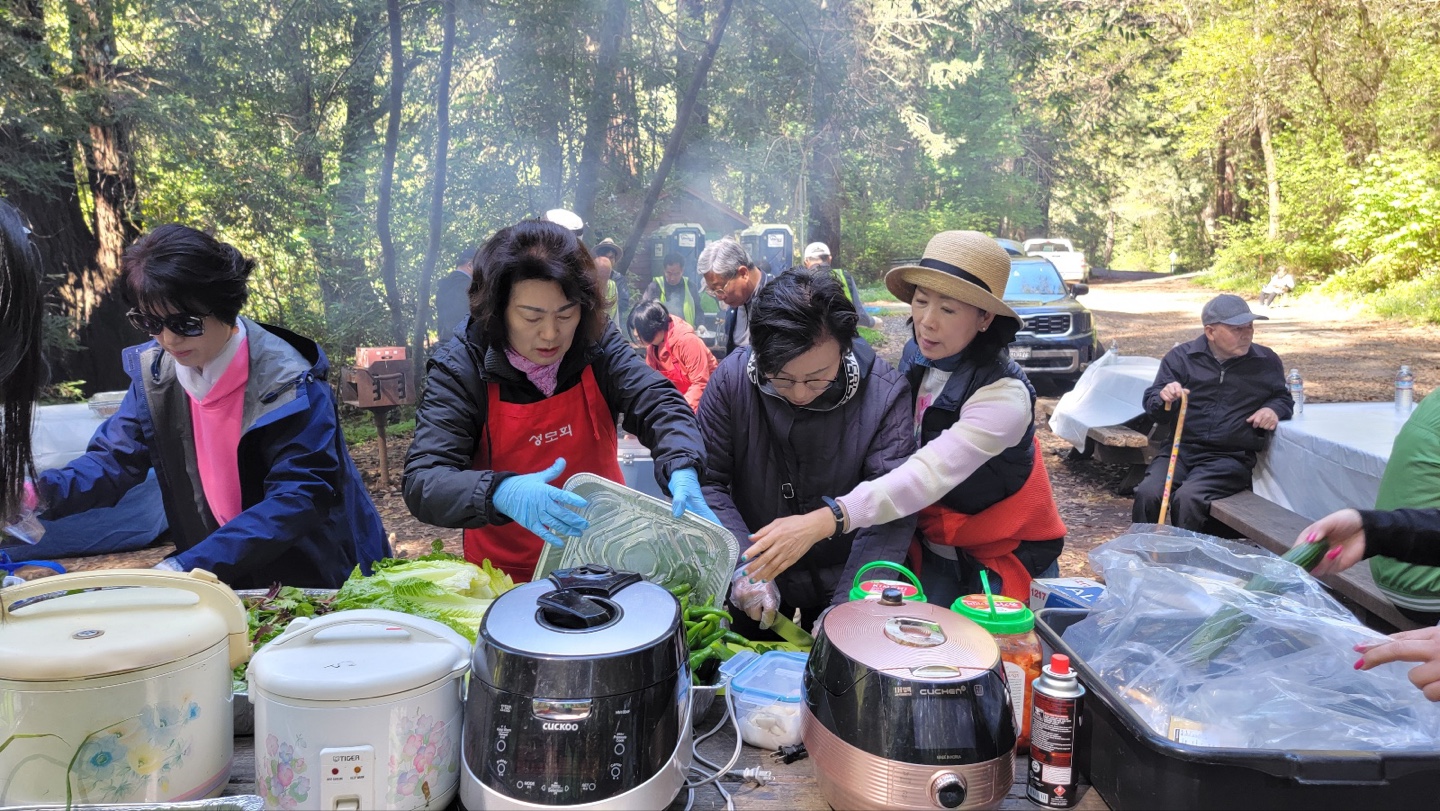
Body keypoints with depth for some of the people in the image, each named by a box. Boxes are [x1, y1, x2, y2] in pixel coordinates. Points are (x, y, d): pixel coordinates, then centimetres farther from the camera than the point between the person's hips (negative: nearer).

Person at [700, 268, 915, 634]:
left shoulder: (885, 393, -19)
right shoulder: (731, 379, -15)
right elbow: (706, 480, -13)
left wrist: (847, 605, -29)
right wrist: (744, 565, -26)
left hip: (845, 586, -1)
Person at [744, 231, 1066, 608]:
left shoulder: (1003, 394, -27)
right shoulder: (914, 358, -7)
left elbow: (929, 475, -40)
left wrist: (824, 521, -52)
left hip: (1003, 562, -4)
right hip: (932, 554, 5)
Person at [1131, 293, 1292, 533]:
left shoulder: (1266, 361, 13)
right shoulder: (1181, 357, 10)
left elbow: (1283, 396, 27)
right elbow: (1151, 404, 10)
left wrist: (1274, 409, 2)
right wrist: (1163, 398, -16)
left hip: (1230, 457, -1)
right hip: (1179, 450, 1)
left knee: (1188, 498, -30)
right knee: (1148, 493, -28)